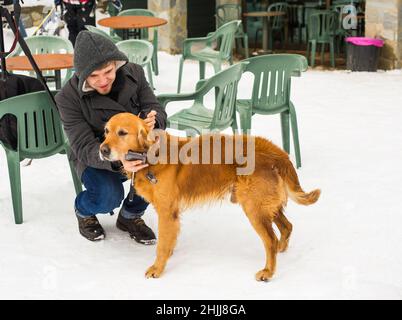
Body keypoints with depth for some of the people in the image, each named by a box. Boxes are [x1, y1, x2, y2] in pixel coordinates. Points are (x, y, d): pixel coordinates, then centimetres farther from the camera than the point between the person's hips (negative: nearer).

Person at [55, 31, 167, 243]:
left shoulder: (133, 74, -12)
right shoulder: (68, 98, -21)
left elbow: (157, 111, -9)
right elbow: (85, 148, -25)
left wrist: (153, 120, -37)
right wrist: (117, 161, -47)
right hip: (95, 159, -3)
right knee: (109, 197, -32)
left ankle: (130, 215, 0)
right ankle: (84, 211, 8)